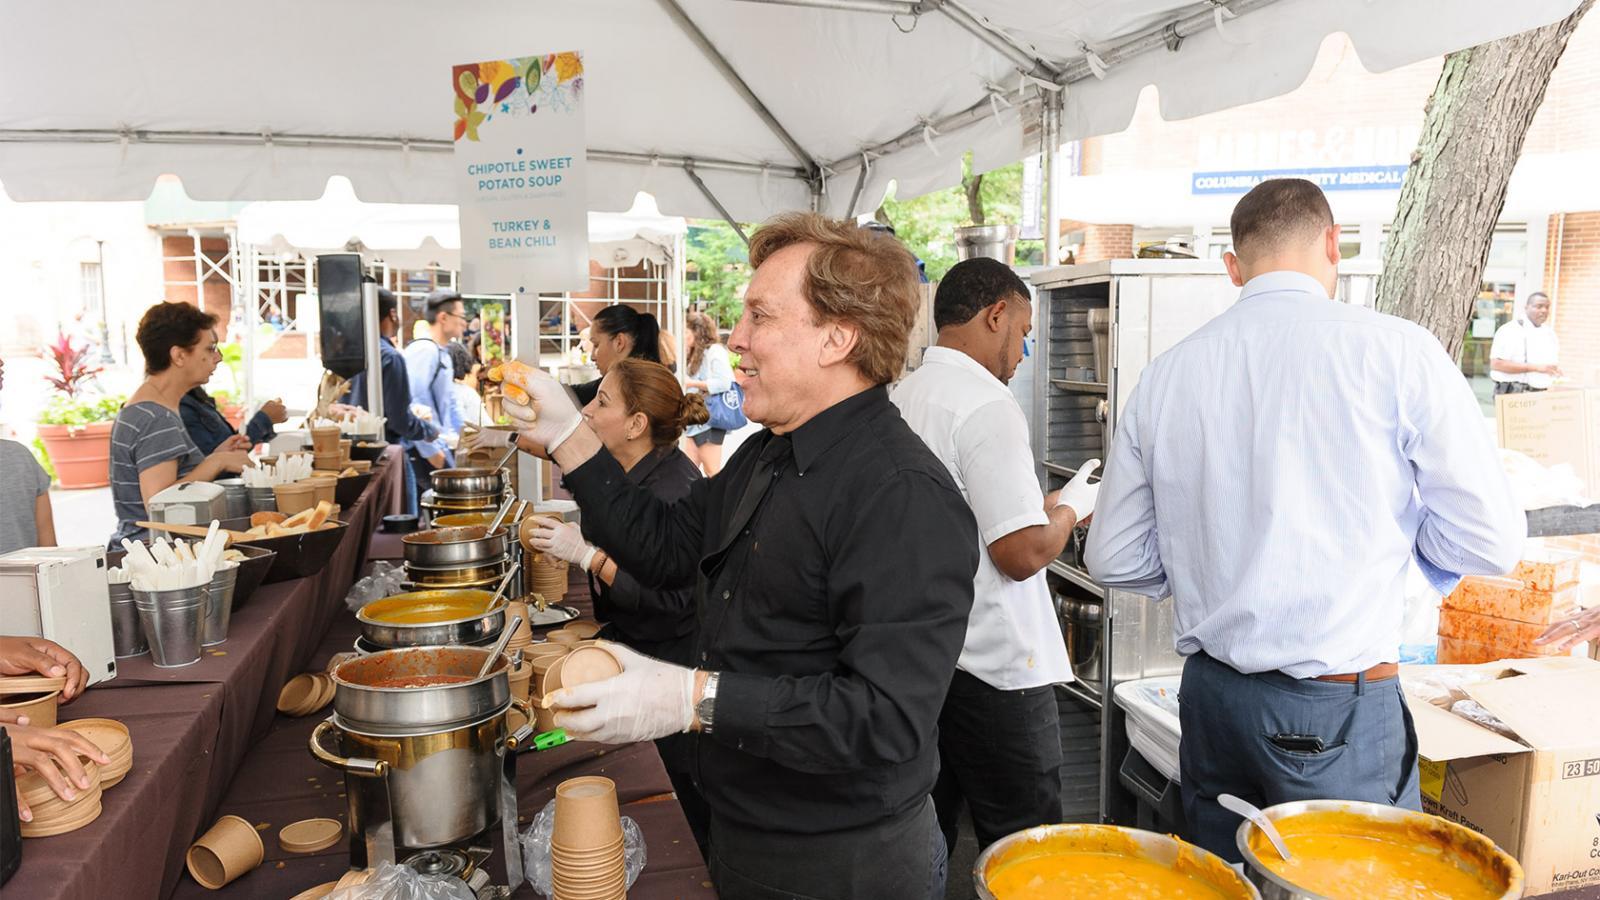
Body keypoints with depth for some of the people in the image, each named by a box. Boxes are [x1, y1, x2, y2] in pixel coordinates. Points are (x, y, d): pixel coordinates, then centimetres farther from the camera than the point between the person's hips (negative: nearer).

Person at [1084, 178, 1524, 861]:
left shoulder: (1166, 372, 1)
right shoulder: (1397, 351, -8)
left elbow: (1114, 561, 4)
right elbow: (1489, 543, -6)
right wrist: (1388, 528, 12)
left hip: (1210, 698, 4)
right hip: (1339, 709, -3)